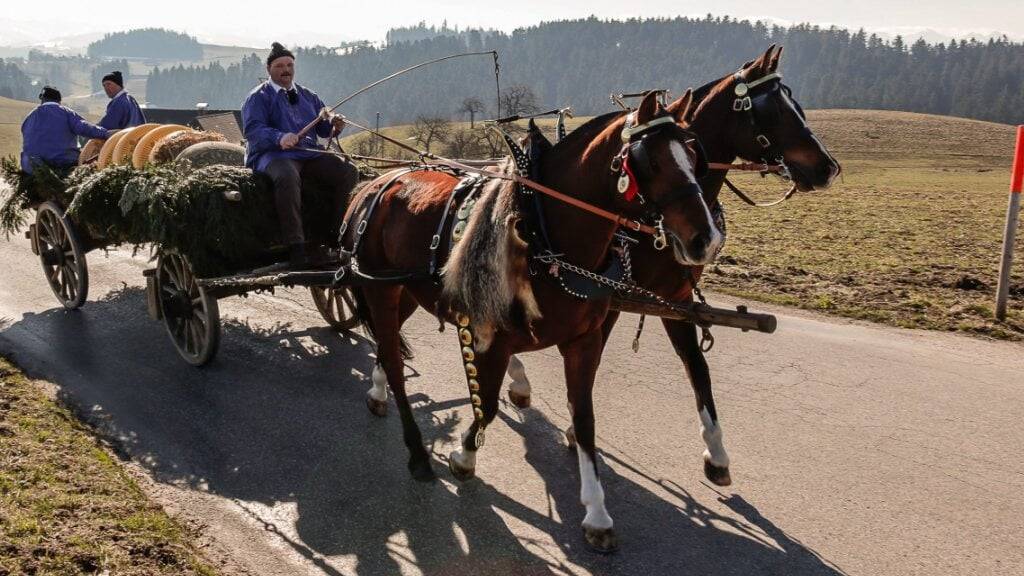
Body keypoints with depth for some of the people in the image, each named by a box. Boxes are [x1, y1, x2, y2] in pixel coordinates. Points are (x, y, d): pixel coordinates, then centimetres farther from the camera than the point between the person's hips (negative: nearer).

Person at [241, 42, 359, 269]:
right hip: (273, 154, -5)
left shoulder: (308, 96, 24)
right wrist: (279, 138, -31)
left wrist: (334, 124, -9)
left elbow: (323, 127, 16)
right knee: (288, 177, -40)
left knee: (349, 172, -17)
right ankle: (296, 247, -38)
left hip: (309, 154, 5)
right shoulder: (258, 97, 6)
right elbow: (252, 129, -11)